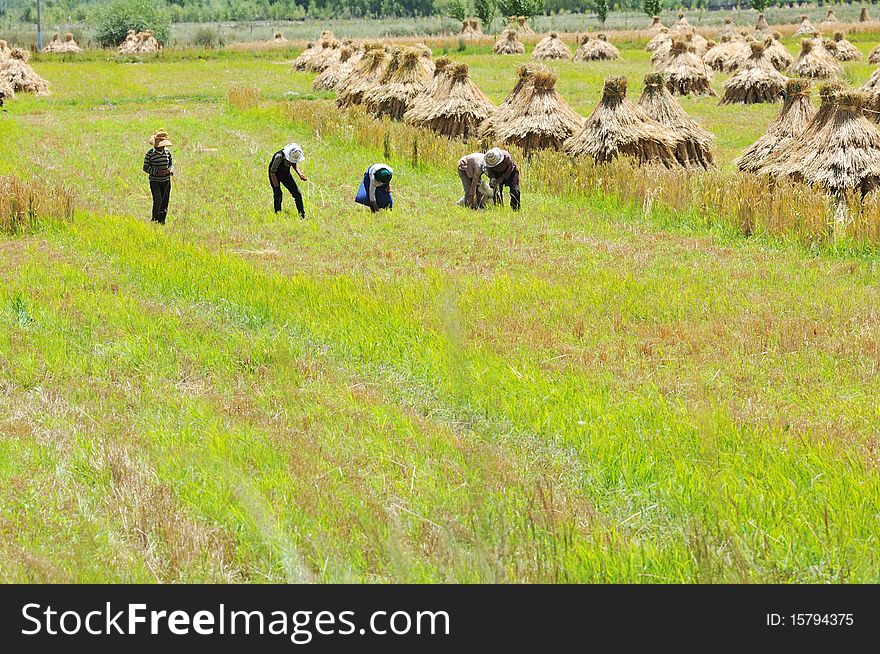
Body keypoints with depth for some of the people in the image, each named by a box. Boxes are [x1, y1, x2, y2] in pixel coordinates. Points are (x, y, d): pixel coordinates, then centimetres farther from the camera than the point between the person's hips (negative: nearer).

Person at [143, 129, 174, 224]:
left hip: (166, 181, 4)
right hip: (155, 182, -4)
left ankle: (162, 221, 17)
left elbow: (171, 163, 16)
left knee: (165, 202, 5)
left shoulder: (167, 152, 4)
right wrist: (156, 171, -20)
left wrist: (171, 169, -6)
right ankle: (154, 219, -3)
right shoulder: (149, 154, -10)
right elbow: (146, 168, -6)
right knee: (158, 200, -19)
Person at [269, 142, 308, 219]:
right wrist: (276, 186, -28)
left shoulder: (295, 155, -18)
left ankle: (302, 215, 6)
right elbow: (272, 172, -27)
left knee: (297, 193, -1)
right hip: (275, 174, -5)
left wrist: (300, 175, -9)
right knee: (278, 194, -16)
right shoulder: (279, 156, -35)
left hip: (286, 173, 5)